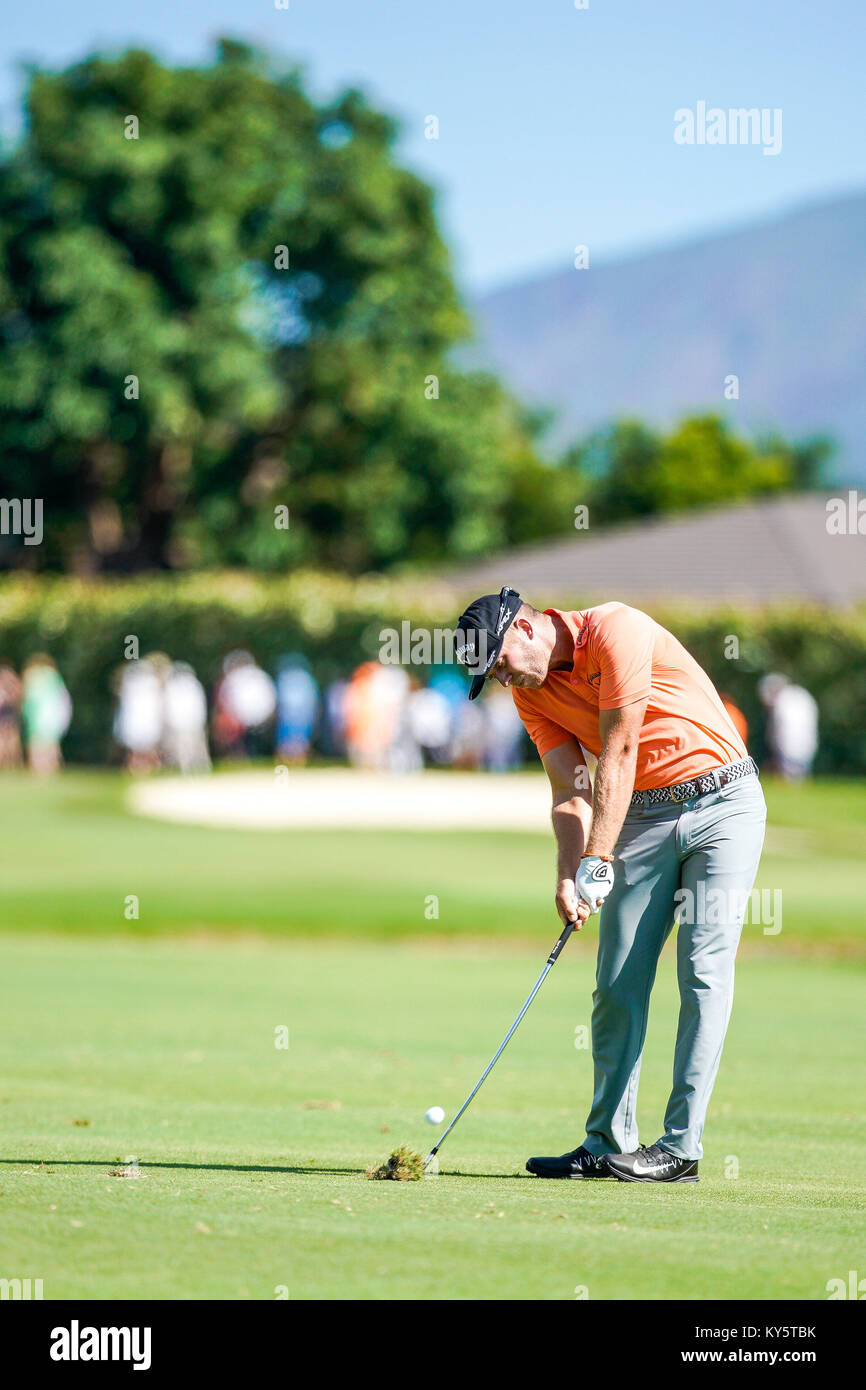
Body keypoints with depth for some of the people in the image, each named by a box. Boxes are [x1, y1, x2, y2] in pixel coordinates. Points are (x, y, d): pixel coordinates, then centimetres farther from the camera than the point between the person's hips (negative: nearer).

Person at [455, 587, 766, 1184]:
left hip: (721, 799, -6)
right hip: (644, 816, 6)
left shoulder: (615, 630, -18)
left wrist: (598, 862, -18)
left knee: (705, 972, -10)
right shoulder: (531, 692, 3)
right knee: (618, 983, 0)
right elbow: (572, 791, -1)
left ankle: (681, 1146, -11)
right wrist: (569, 878, -16)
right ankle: (609, 1144, 5)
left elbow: (619, 754, -19)